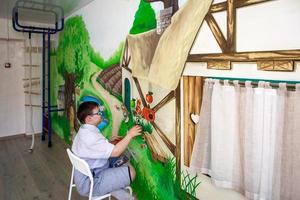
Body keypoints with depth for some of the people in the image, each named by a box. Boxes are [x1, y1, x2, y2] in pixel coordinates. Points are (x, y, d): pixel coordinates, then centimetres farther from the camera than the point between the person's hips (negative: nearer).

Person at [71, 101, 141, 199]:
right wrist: (130, 135, -22)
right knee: (130, 171, -12)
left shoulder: (84, 130, 3)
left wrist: (109, 143, 4)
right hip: (90, 184, -10)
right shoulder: (90, 136, -30)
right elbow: (115, 152, -32)